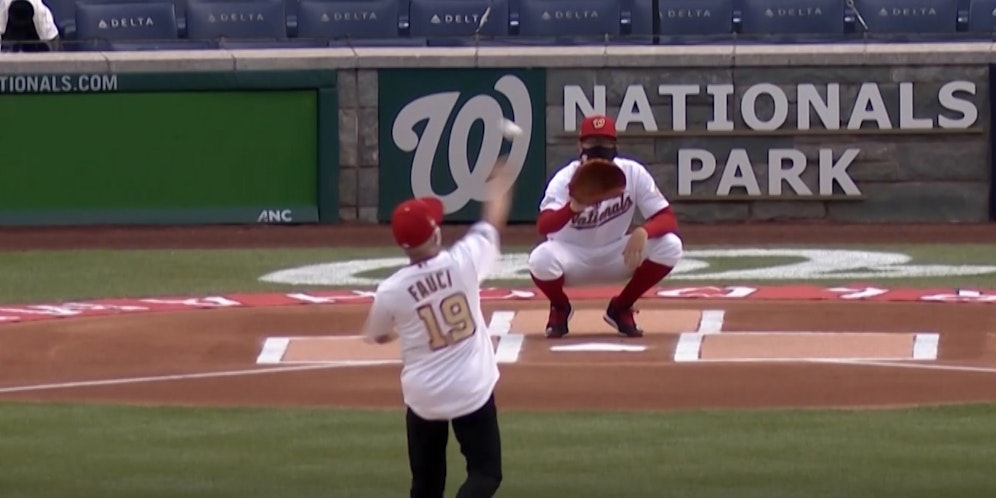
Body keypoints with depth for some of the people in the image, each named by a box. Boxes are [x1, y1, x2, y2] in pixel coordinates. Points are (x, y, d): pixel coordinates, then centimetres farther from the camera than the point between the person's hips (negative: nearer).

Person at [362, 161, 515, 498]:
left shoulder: (390, 291, -11)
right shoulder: (464, 261, -13)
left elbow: (377, 335, 9)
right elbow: (491, 223, 8)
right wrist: (500, 188, 27)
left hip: (422, 395, 1)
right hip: (472, 391, -1)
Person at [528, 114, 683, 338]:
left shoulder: (634, 173, -15)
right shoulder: (565, 179, -22)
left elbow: (668, 219, -18)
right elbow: (543, 226, -38)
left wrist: (643, 232, -42)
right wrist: (573, 207, -60)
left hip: (614, 257, 2)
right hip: (572, 256, -2)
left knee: (670, 245, -22)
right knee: (541, 259, -37)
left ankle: (621, 308, 2)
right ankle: (560, 309, 1)